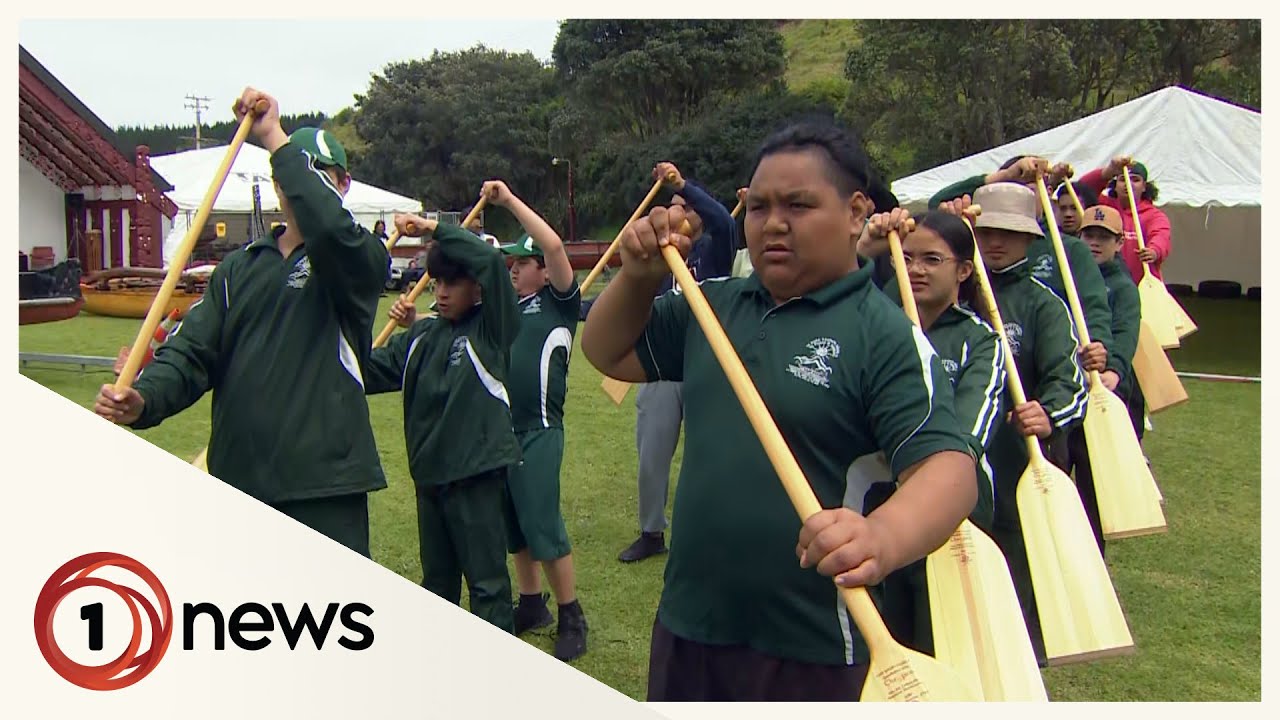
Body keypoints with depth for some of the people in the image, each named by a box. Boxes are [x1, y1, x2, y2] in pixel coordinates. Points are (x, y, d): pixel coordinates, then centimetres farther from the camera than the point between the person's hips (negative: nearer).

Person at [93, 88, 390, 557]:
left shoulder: (356, 260, 1)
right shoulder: (239, 268, 16)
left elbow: (331, 225, -24)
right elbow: (192, 351, 5)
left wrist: (275, 139, -19)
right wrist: (144, 401, -15)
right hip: (236, 487, 5)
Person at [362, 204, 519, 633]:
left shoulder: (489, 328, -8)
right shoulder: (423, 334, 11)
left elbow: (491, 261, -22)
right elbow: (376, 368, 9)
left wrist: (433, 229, -16)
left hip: (477, 472, -7)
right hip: (429, 471, 7)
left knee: (486, 580, 2)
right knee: (437, 577, 21)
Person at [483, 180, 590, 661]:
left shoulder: (557, 301, -1)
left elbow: (554, 246, -13)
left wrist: (510, 200, -10)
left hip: (539, 431, -7)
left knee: (542, 525, -5)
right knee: (512, 525, 15)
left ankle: (571, 618, 8)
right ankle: (531, 605, 29)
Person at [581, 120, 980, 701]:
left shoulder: (886, 334, -12)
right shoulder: (712, 305, 6)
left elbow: (948, 467, -22)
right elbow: (608, 353, 15)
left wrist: (883, 537, -43)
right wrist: (640, 274, -4)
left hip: (810, 653, -5)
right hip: (685, 628, 6)